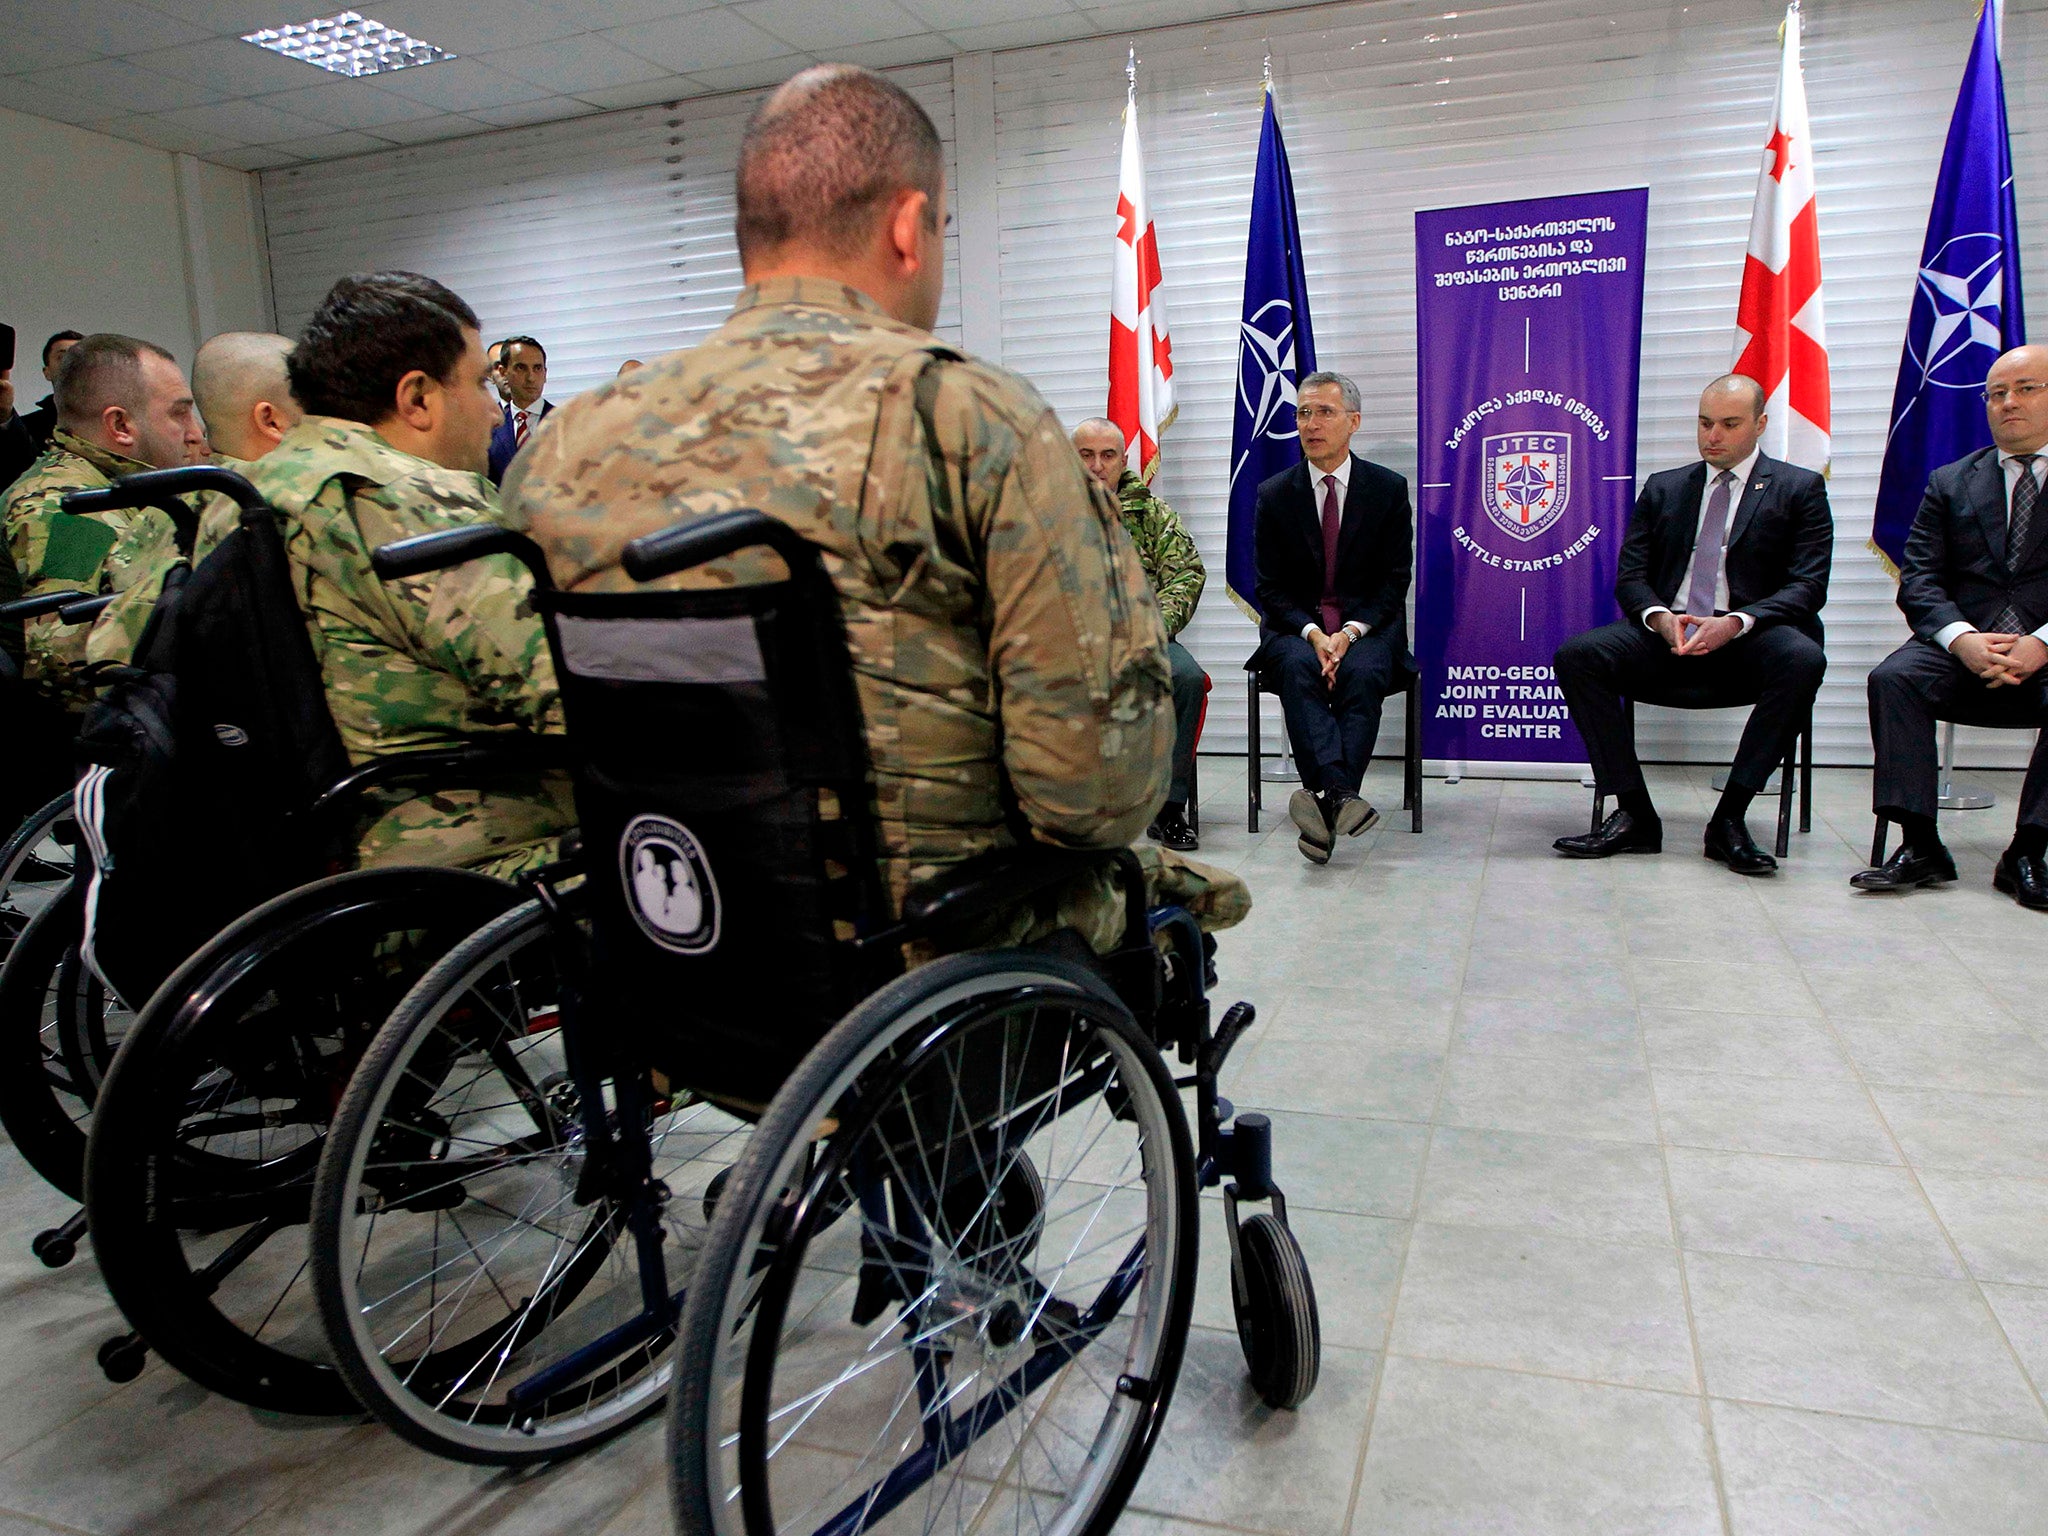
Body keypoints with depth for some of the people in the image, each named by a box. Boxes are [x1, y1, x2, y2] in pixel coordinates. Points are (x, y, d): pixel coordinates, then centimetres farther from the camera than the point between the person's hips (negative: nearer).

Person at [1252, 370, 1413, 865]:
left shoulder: (1389, 489, 5)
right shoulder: (1274, 494, 6)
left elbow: (1395, 580, 2)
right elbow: (1271, 587, 2)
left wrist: (1351, 632, -16)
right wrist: (1313, 633, -16)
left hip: (1369, 626, 0)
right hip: (1296, 626, 0)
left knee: (1362, 674, -34)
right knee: (1298, 670, -34)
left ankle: (1324, 802, -46)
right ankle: (1342, 795, -51)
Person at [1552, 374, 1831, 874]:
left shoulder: (1799, 489, 9)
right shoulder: (1663, 488, 18)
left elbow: (1807, 587, -2)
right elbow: (1630, 577, 10)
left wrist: (1737, 623, -21)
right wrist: (1660, 618, -14)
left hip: (1749, 639, -2)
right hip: (1669, 635, 2)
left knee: (1802, 658, -36)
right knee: (1577, 655, -24)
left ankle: (1729, 818, -26)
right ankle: (1634, 814, -21)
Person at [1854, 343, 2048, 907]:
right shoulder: (1950, 482, 15)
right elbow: (1919, 581, 4)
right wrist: (1963, 640, -16)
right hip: (1964, 645, 2)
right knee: (1893, 677, -28)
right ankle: (1919, 847, -26)